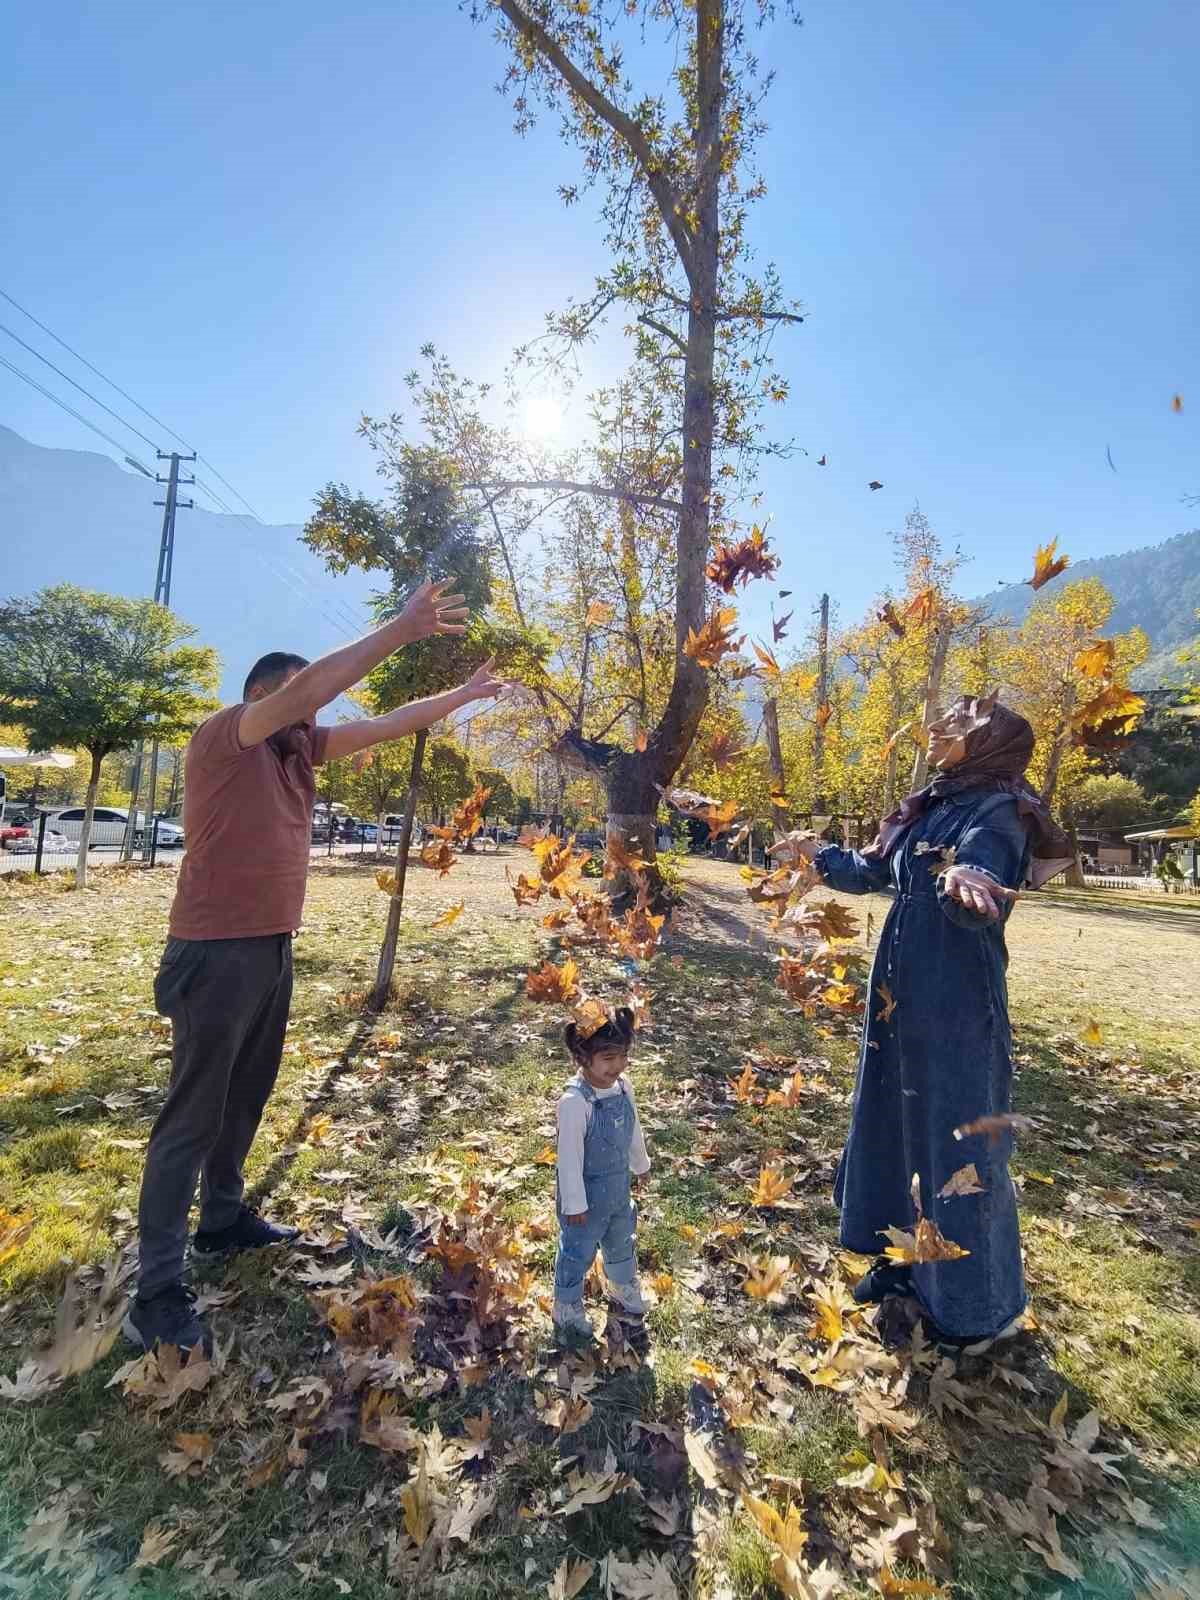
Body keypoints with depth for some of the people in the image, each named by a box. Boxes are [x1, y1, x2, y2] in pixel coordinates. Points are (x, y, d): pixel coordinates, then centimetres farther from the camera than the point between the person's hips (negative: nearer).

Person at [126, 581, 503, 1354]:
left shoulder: (299, 746, 9)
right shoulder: (220, 736, -13)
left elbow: (384, 725, 12)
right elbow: (305, 686, -28)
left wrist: (464, 694, 13)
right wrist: (400, 630, -29)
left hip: (273, 948, 8)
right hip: (218, 952, -8)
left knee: (248, 1096, 19)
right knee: (194, 1113, 0)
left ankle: (223, 1217, 37)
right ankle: (159, 1288, 12)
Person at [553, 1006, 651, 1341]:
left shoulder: (622, 1087, -12)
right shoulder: (574, 1102, -34)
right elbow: (570, 1157, -25)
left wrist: (640, 1166, 17)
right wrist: (575, 1203, -17)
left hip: (619, 1188, 7)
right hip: (587, 1194, -7)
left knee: (621, 1245, 29)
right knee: (577, 1254, 16)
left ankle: (628, 1300, 55)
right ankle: (568, 1314, 42)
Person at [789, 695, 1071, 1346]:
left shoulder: (996, 813, -15)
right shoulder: (933, 807, 9)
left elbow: (973, 903, -33)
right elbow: (872, 872, 22)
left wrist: (963, 883, -54)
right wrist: (821, 856, 31)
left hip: (957, 1006, -8)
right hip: (902, 997, 8)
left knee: (958, 1136, 6)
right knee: (897, 1123, 19)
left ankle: (978, 1303, 28)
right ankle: (912, 1259, 40)